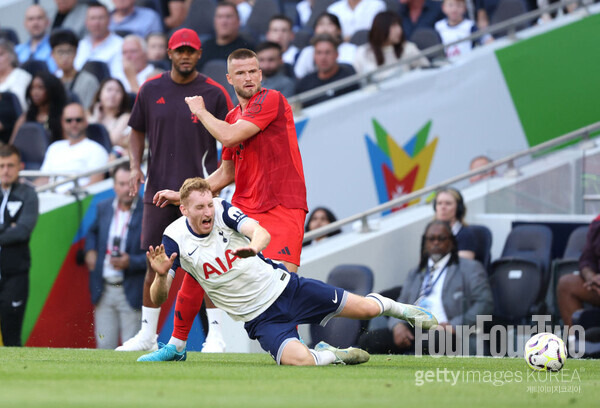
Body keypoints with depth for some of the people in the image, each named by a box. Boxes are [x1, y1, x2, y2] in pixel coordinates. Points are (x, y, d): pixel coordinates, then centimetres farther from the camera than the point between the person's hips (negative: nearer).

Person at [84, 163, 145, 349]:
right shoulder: (104, 208, 8)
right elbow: (93, 231, 29)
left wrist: (130, 262, -22)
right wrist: (90, 250, 11)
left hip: (131, 294, -5)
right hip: (104, 291, 5)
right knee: (104, 346, 7)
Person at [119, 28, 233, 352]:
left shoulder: (214, 93, 0)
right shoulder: (151, 90, 7)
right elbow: (137, 131, 17)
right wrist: (135, 166, 1)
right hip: (158, 189, 3)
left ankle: (215, 333, -2)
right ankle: (147, 334, 14)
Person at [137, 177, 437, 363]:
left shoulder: (223, 210, -11)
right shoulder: (174, 239, -12)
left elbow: (262, 232, -28)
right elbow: (158, 298, -13)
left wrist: (253, 247, -53)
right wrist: (161, 275, -37)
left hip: (282, 286, 1)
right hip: (259, 317, -1)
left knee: (365, 309, 1)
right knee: (299, 360, -29)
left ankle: (390, 306, 39)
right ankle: (327, 355, 8)